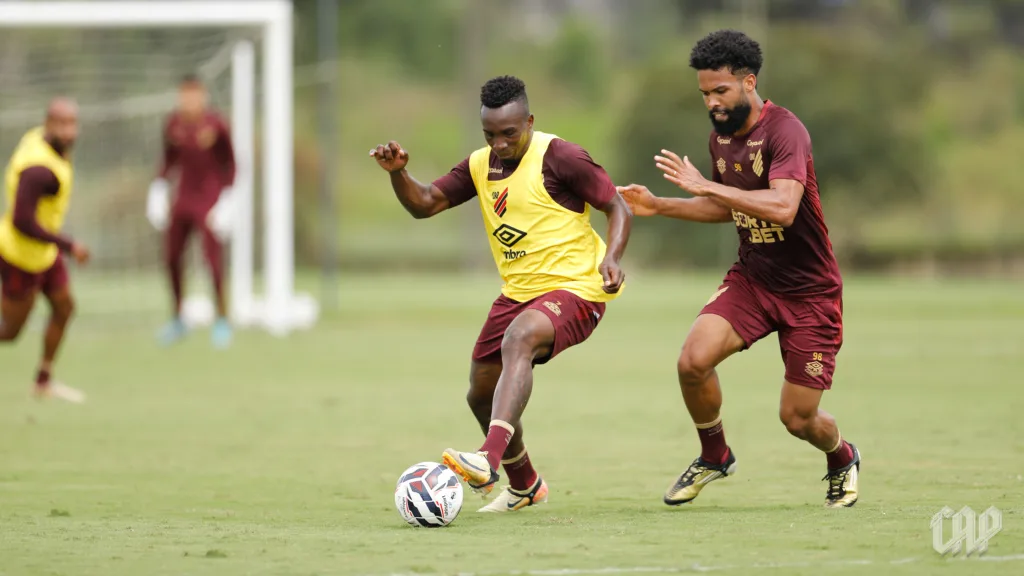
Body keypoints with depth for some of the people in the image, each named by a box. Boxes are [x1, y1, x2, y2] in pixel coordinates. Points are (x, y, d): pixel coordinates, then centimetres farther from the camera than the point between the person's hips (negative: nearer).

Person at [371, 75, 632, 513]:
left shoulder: (559, 158, -13)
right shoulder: (482, 165, 7)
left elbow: (617, 208, -10)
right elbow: (424, 204, 7)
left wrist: (611, 258, -26)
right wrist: (397, 173, -13)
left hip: (575, 288, -8)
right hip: (518, 292, 8)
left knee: (519, 338, -37)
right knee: (481, 394, 12)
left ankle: (490, 459, -50)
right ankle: (524, 485, 36)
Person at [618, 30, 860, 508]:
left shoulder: (784, 131, -22)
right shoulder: (722, 136, 3)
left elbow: (782, 208, -37)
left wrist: (705, 185, -36)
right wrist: (660, 206, 8)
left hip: (809, 293, -6)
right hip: (751, 279, 6)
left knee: (797, 419, -1)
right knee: (693, 360, -21)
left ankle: (842, 459, 36)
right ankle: (714, 457, 6)